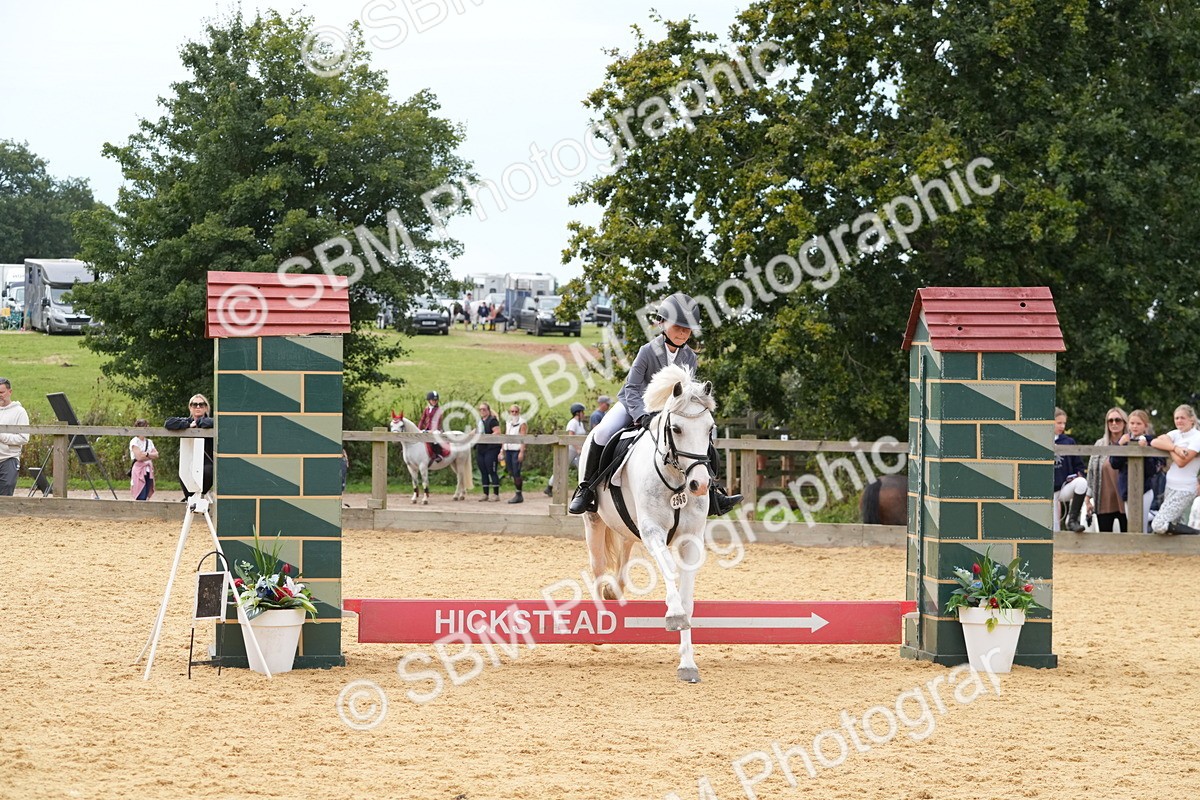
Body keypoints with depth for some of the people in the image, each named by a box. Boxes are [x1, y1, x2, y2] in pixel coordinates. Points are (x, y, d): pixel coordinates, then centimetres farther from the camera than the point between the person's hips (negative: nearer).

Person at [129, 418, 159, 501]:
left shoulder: (149, 442, 17)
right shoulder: (134, 442, -3)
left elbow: (156, 455, 5)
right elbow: (139, 457, -14)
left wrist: (146, 454, -11)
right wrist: (150, 456, -1)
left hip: (148, 471, 6)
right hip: (139, 471, -6)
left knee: (146, 497, 2)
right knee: (141, 498, -15)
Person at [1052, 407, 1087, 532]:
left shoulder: (1069, 442, 6)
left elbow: (1078, 465, 10)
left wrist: (1079, 475, -10)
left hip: (1065, 488, 2)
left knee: (1081, 482, -31)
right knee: (1053, 530, -5)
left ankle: (1073, 520, -23)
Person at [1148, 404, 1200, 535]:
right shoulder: (1176, 434, 10)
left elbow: (1181, 461, -18)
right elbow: (1154, 442, -5)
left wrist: (1169, 446, -3)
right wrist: (1175, 447, -18)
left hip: (1184, 490, -8)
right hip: (1171, 487, 8)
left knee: (1159, 525, -17)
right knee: (1172, 525, 4)